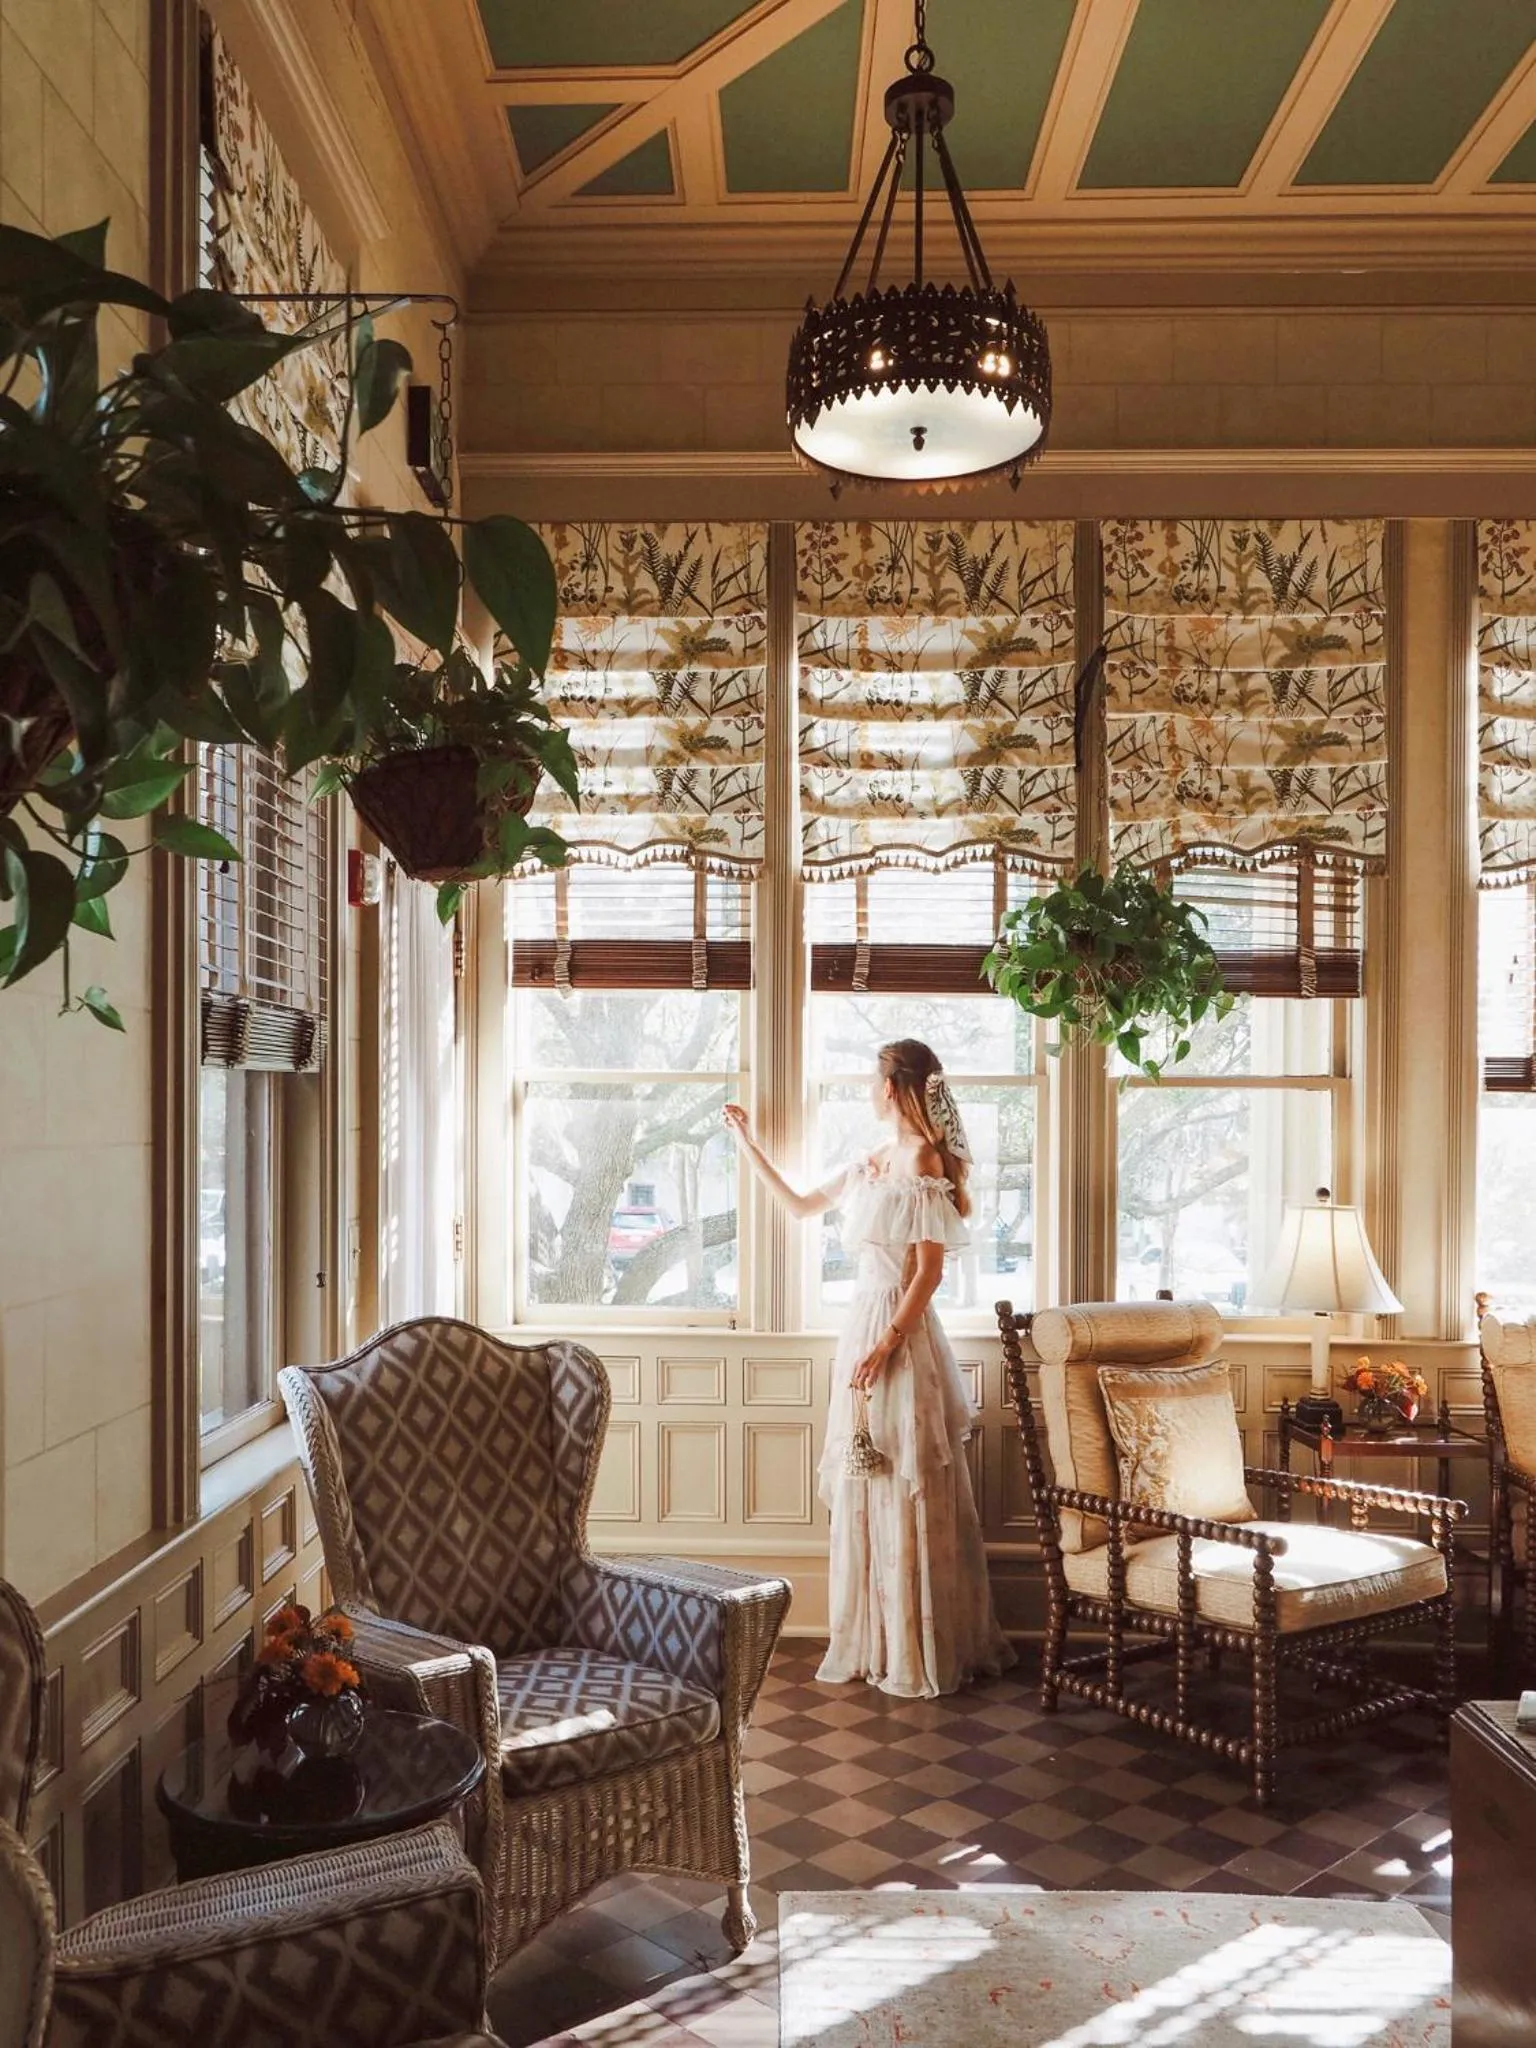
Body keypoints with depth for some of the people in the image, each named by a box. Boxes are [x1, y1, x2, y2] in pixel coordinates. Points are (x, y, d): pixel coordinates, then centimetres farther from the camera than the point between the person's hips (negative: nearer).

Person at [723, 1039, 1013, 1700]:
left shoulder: (923, 1160, -11)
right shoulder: (871, 1165, 15)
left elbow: (929, 1269, -15)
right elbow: (800, 1205, 28)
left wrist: (886, 1345, -20)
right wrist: (748, 1144, 28)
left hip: (901, 1336, -9)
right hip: (863, 1329, 9)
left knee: (908, 1496, -2)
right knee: (863, 1495, 12)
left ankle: (922, 1655, 8)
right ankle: (871, 1643, 22)